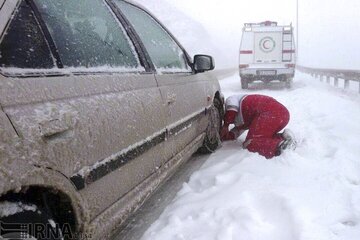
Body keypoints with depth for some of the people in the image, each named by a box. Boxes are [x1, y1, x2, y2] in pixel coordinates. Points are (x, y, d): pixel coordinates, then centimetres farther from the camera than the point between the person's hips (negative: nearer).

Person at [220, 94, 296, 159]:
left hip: (269, 112, -9)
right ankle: (283, 136, -1)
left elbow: (232, 109, -1)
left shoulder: (230, 99, 22)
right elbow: (234, 134, 38)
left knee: (250, 144, -11)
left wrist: (225, 126, 6)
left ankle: (279, 145, -35)